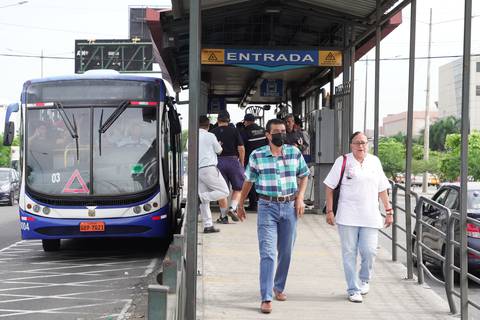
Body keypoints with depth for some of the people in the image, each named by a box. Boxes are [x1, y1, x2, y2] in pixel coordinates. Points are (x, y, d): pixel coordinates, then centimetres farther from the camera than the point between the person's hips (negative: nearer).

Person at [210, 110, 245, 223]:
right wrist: (242, 163, 6)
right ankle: (232, 208, -8)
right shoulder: (234, 130, 0)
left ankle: (223, 216, 7)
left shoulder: (212, 132, 3)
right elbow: (241, 148, -3)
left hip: (218, 162, 2)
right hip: (232, 160, -1)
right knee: (238, 187, 12)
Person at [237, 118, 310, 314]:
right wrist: (240, 205, 13)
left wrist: (300, 197, 2)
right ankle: (266, 298, -11)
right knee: (267, 253, -10)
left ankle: (279, 287, 33)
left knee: (285, 252, 12)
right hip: (267, 207, -3)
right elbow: (248, 181, 8)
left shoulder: (294, 153, 3)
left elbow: (304, 176, 15)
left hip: (289, 207, 3)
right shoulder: (257, 156, -2)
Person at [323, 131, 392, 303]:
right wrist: (329, 211, -4)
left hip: (370, 217, 2)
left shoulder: (375, 162, 10)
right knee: (350, 253, 1)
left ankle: (364, 279, 23)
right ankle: (353, 289, 12)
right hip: (347, 217, -2)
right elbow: (329, 187, 1)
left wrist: (389, 211, 12)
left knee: (369, 251, -5)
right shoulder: (343, 161, 0)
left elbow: (382, 189, 15)